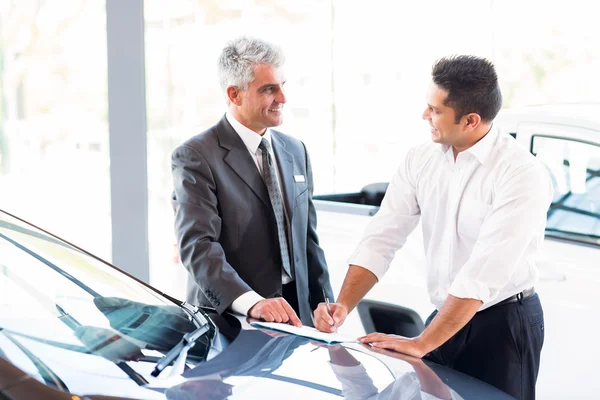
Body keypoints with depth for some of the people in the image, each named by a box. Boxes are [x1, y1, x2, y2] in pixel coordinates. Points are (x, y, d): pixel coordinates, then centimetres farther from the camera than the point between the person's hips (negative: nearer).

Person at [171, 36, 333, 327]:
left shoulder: (295, 151, 12)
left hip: (295, 314, 5)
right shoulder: (196, 157, -10)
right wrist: (252, 302, -31)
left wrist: (325, 308, 9)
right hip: (229, 319, -5)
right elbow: (197, 246, -19)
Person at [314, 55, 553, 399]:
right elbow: (382, 238, -4)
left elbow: (484, 272, -27)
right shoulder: (421, 160, -3)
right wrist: (344, 305, -18)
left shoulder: (522, 173, -21)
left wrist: (422, 343, -29)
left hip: (504, 323, -5)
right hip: (445, 317, 5)